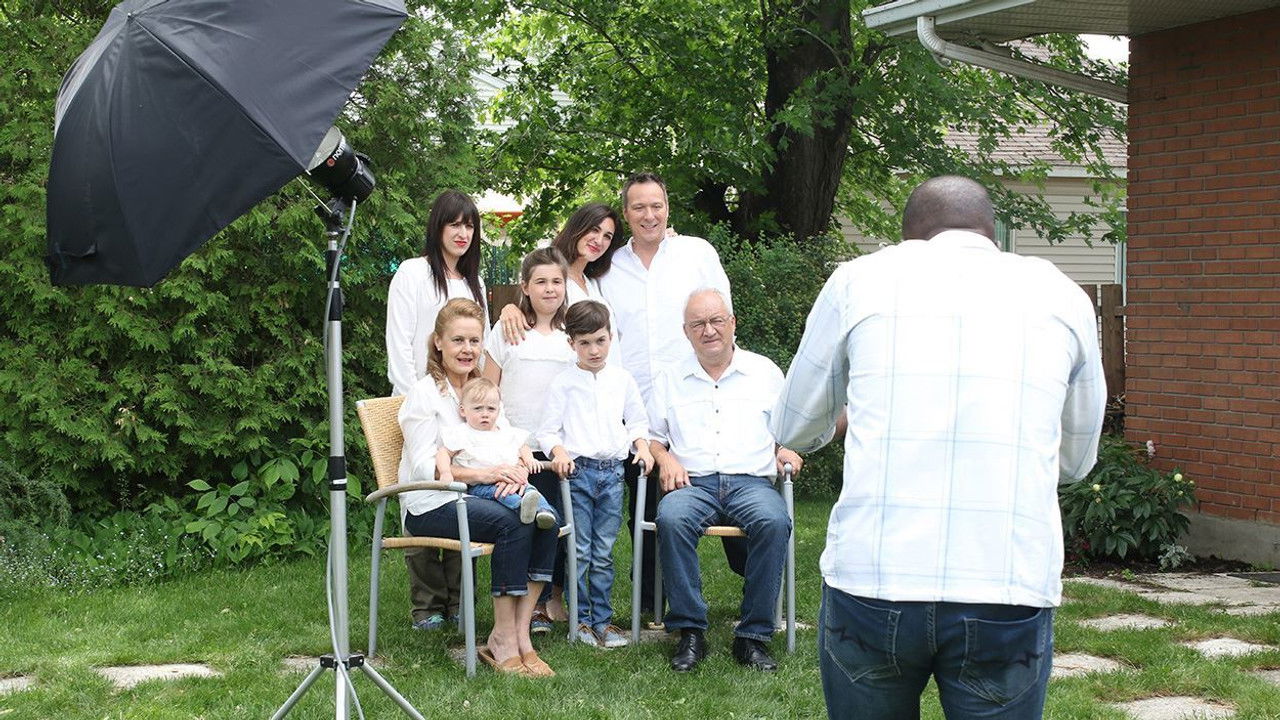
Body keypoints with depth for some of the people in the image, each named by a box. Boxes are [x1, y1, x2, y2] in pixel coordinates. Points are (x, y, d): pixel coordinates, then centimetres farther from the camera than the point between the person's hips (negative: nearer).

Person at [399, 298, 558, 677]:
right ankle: (504, 643, -27)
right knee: (511, 523, -31)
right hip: (429, 505, -6)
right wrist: (483, 474, -24)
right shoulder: (425, 393, -3)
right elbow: (424, 467, -12)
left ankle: (519, 634, -24)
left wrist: (514, 471, -14)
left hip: (468, 499, 6)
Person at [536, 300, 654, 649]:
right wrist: (559, 452, -17)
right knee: (579, 552, 0)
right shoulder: (563, 383, 1)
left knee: (604, 554, 6)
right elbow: (548, 430, 0)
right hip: (577, 471, -2)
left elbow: (637, 421, 19)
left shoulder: (622, 379, 10)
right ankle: (580, 619, 9)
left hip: (612, 471, 3)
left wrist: (642, 446, 1)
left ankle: (602, 620, 13)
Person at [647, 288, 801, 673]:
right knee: (671, 518, -36)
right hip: (693, 483, 0)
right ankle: (690, 632, -28)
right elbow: (651, 435, 20)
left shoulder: (765, 371, 18)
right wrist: (664, 458, -1)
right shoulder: (670, 380, 20)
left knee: (774, 521, -35)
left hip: (751, 481, 0)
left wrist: (786, 450, 1)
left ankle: (753, 635, -27)